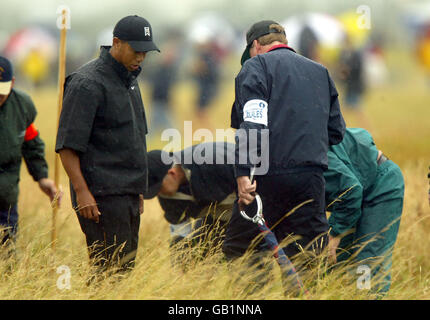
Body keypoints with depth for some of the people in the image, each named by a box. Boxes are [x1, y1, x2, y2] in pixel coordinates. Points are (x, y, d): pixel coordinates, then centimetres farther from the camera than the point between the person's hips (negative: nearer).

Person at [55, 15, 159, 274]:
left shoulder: (129, 80, 17)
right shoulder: (88, 83, -12)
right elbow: (67, 144, -15)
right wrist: (81, 191, -21)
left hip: (128, 194, 9)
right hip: (102, 195, -9)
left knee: (127, 266, 7)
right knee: (111, 269, -12)